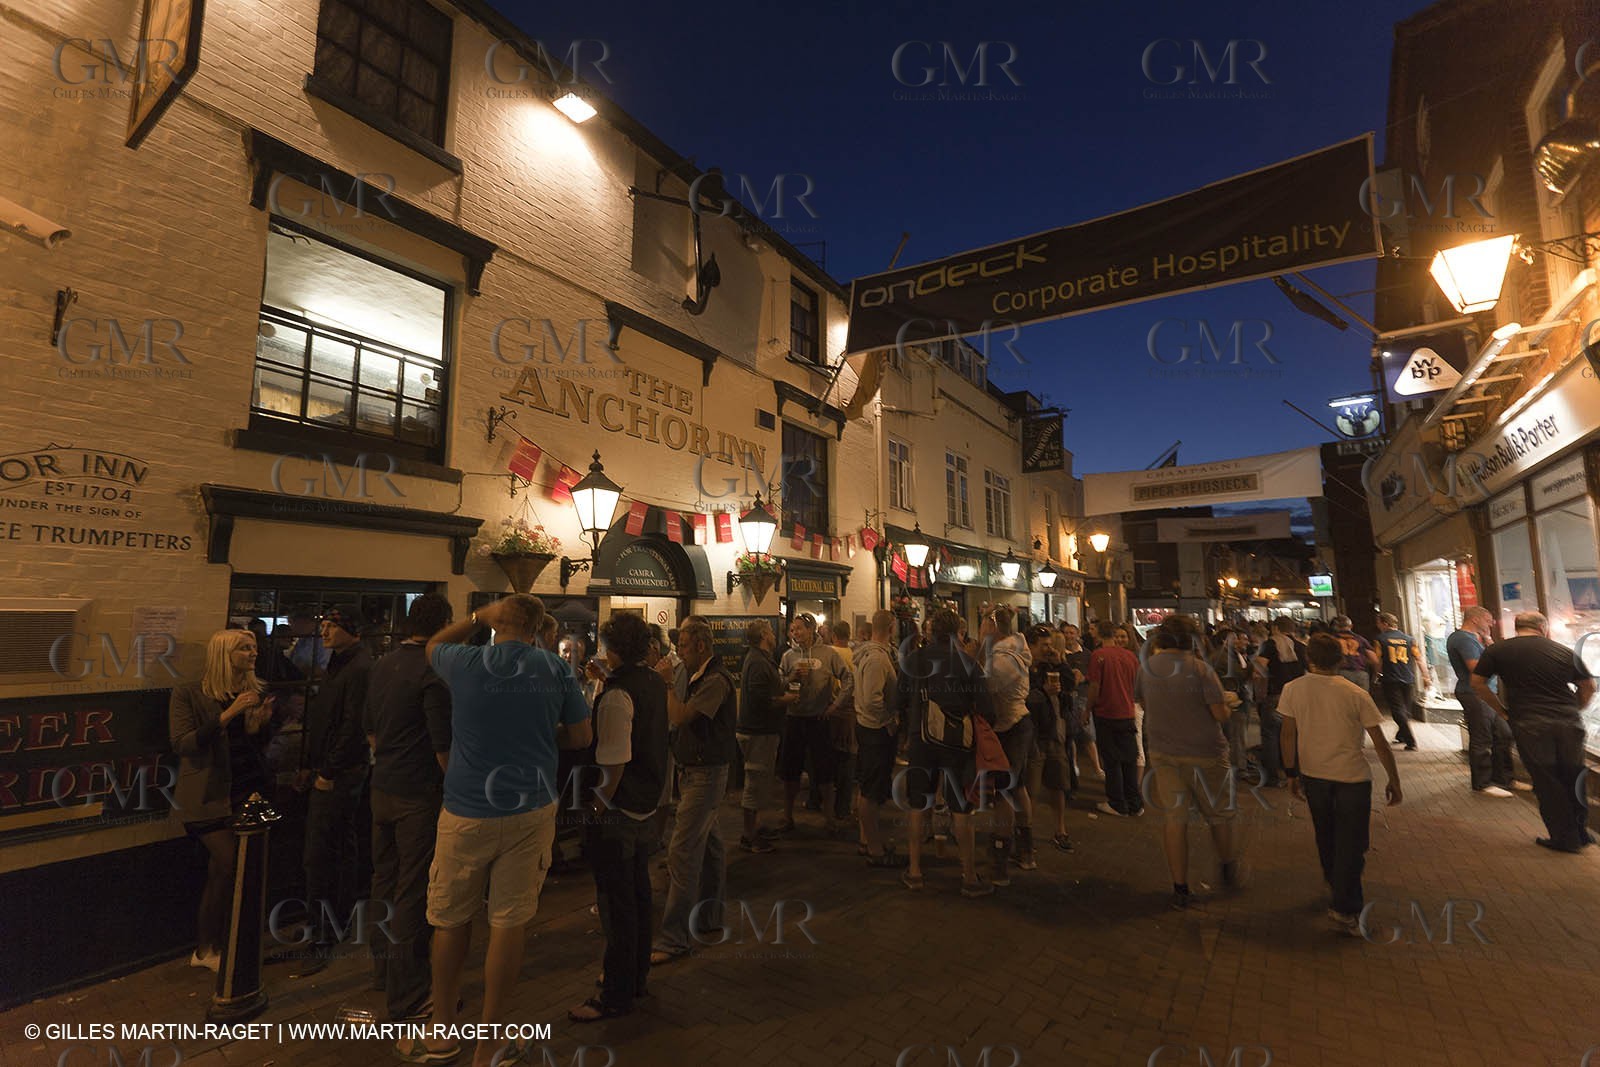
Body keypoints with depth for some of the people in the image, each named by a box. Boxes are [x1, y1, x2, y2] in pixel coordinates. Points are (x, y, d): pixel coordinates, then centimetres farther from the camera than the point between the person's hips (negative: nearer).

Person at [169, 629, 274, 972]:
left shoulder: (255, 692, 9)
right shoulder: (188, 694, -5)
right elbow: (181, 744, -15)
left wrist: (262, 723, -8)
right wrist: (226, 715, -24)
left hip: (247, 792, 5)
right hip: (210, 798, -4)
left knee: (221, 873, 6)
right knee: (230, 865, -13)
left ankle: (206, 949, 21)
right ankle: (208, 950, 5)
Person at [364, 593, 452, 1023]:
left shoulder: (382, 666, 6)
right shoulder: (432, 673, -21)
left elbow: (369, 728, 16)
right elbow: (443, 745, -20)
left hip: (382, 789, 9)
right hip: (418, 794, -9)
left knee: (385, 881, 21)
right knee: (414, 893, 0)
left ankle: (384, 970, 36)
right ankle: (407, 996, 10)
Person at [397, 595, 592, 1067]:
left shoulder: (467, 663, -7)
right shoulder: (556, 669, -5)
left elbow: (433, 645, 18)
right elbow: (581, 736, 3)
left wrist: (476, 617, 23)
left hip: (467, 813, 0)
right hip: (531, 812, 1)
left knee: (451, 921, 18)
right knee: (510, 923, 8)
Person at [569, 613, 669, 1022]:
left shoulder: (617, 696, -24)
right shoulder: (655, 682, 2)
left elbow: (614, 764, -26)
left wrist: (598, 807, -13)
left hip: (618, 809, -9)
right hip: (647, 804, 9)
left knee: (617, 901, 5)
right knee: (638, 892, 21)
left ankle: (617, 995, 20)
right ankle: (635, 975, 38)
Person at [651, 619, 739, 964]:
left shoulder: (716, 680, -20)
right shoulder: (698, 676, 11)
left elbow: (680, 716, -24)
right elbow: (677, 718, 15)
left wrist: (668, 682, -15)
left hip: (706, 774, -10)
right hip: (696, 771, 10)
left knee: (683, 852, -9)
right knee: (710, 846, 19)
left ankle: (675, 937, -2)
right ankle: (710, 916, 32)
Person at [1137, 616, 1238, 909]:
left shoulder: (1146, 667, -2)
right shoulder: (1200, 669, -15)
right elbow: (1221, 715, -15)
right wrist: (1225, 705, 6)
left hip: (1163, 753, 3)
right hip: (1204, 753, -3)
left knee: (1175, 819, 8)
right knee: (1219, 814, 20)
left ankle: (1180, 890, 13)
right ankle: (1228, 871, 39)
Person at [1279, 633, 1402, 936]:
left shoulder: (1292, 689, -6)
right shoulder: (1356, 694, -11)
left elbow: (1288, 735, -2)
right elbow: (1380, 743, -8)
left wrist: (1291, 773, 8)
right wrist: (1394, 780, 4)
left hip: (1312, 773, 3)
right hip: (1352, 775, -2)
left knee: (1325, 834, 23)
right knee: (1351, 843, 6)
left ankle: (1334, 883, 42)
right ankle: (1344, 910, 5)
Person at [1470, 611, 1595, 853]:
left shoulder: (1496, 651, 1)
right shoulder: (1565, 652, 9)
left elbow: (1477, 683, 1)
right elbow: (1589, 686, 17)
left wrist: (1502, 709, 11)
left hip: (1529, 726, -3)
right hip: (1570, 723, 3)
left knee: (1546, 782, 6)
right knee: (1573, 778, 18)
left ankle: (1565, 838, 15)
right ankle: (1581, 831, 30)